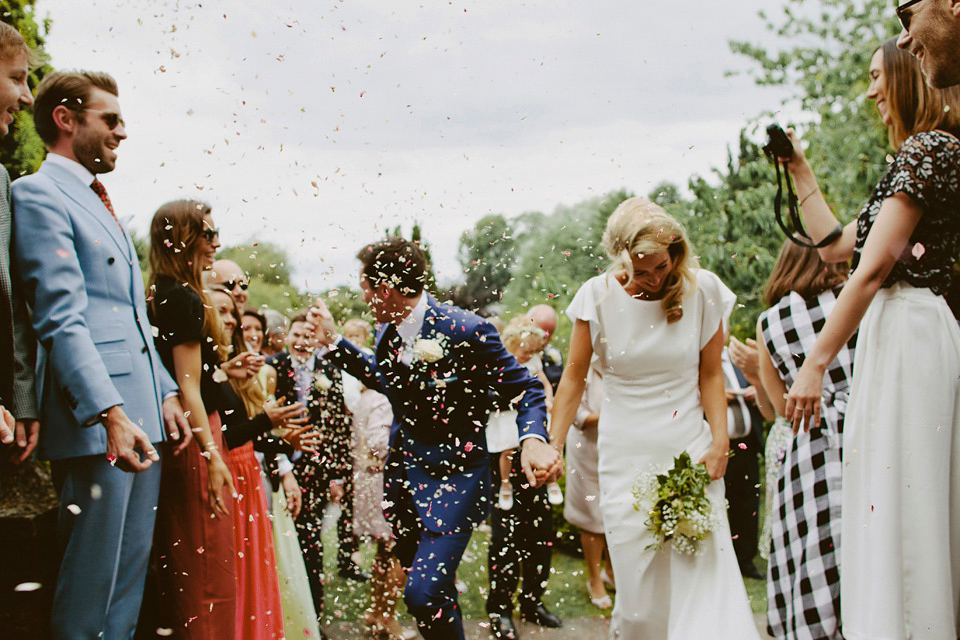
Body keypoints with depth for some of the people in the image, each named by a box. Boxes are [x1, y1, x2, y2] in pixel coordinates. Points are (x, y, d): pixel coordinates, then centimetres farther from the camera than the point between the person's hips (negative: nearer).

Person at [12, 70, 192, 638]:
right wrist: (109, 412, -24)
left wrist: (166, 393, 15)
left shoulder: (100, 204, 24)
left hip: (143, 414, 9)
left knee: (131, 574, 12)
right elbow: (62, 320, -16)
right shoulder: (39, 194, -5)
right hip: (96, 420, -9)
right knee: (93, 576, -4)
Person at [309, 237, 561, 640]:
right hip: (402, 471, 7)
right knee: (426, 580, 19)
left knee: (423, 592, -18)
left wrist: (533, 439, -32)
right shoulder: (387, 331, 1)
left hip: (453, 475, -7)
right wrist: (333, 342, 17)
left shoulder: (465, 330, -21)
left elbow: (525, 389, -14)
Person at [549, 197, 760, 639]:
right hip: (626, 457, 0)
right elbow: (574, 377, 2)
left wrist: (720, 441, -6)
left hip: (689, 449, 1)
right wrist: (552, 449, -5)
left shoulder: (703, 290, -1)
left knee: (705, 575, -11)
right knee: (642, 595, 0)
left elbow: (711, 374, 5)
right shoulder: (598, 296, -3)